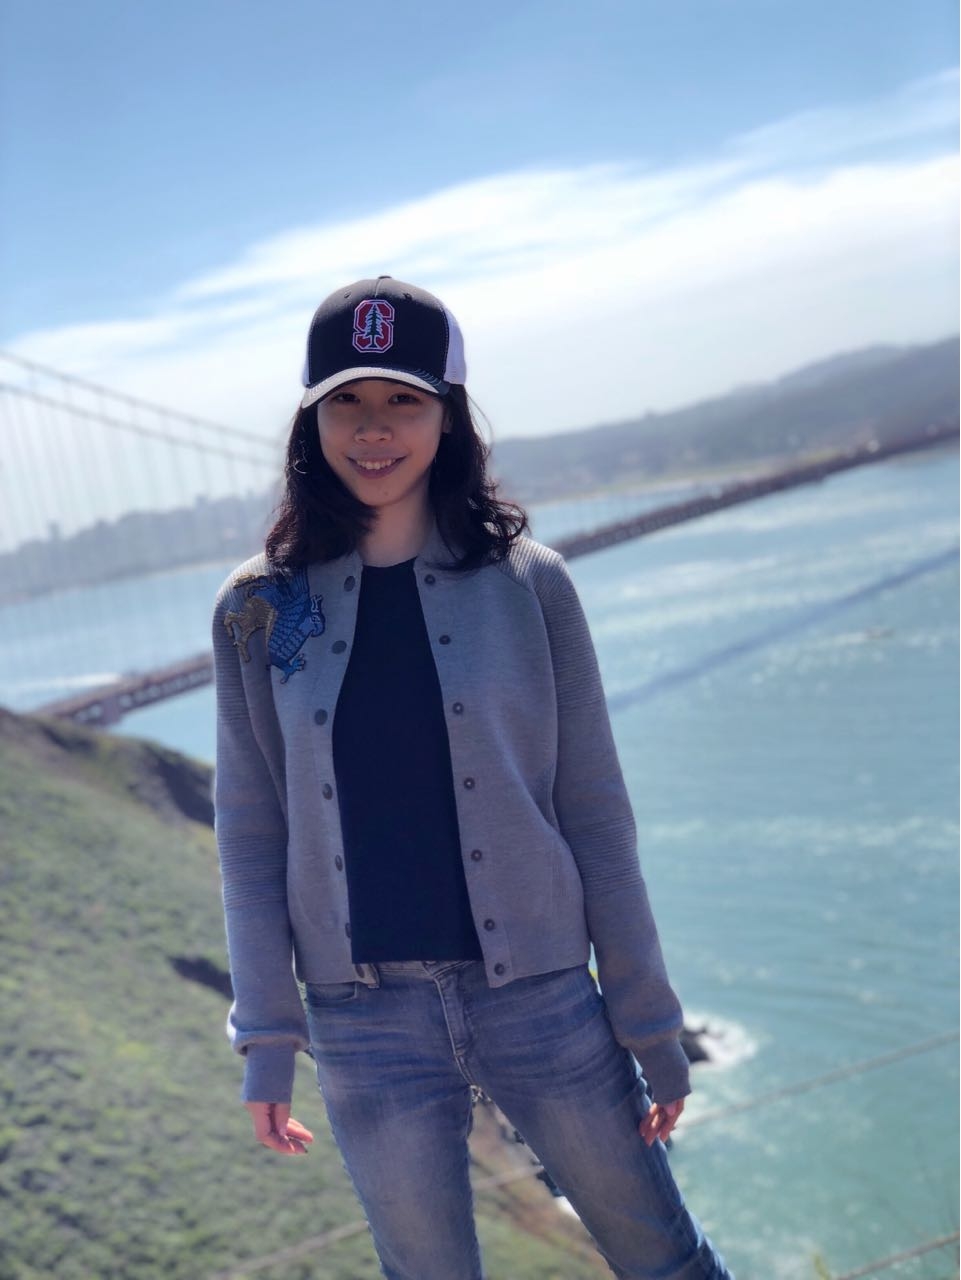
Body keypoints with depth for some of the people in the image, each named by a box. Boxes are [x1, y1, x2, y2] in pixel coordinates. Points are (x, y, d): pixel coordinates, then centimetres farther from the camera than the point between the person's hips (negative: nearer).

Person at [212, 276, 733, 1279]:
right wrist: (265, 1042, 2)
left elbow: (595, 813, -2)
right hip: (364, 1022, 1)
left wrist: (651, 1025, 0)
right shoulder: (260, 611, -1)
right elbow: (250, 837, 2)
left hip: (539, 997, 0)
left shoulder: (524, 583, -4)